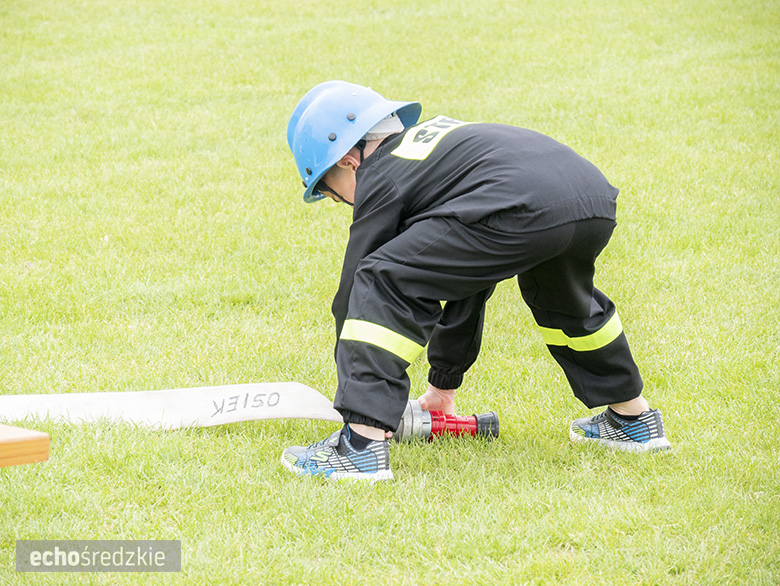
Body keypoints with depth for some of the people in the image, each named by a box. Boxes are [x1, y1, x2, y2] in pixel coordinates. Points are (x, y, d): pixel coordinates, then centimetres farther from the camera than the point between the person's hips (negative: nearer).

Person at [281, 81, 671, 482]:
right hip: (596, 200, 9)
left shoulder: (380, 177, 15)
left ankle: (363, 444, -8)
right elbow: (464, 275, 46)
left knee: (382, 281, 0)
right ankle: (634, 419, 48)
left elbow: (354, 287, 17)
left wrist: (357, 395, 30)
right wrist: (444, 381, 52)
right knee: (560, 297, 40)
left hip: (523, 209, -9)